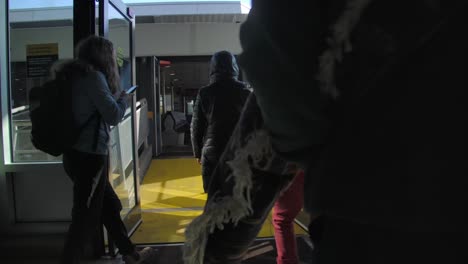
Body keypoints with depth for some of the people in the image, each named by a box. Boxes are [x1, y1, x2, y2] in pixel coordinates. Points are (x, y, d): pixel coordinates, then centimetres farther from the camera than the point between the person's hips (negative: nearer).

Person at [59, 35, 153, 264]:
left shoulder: (75, 75, 13)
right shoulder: (94, 76, -13)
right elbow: (114, 116, -16)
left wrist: (115, 97, 13)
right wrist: (123, 98, 1)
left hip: (78, 154, 10)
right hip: (89, 156, -10)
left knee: (109, 206, 19)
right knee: (86, 218, 1)